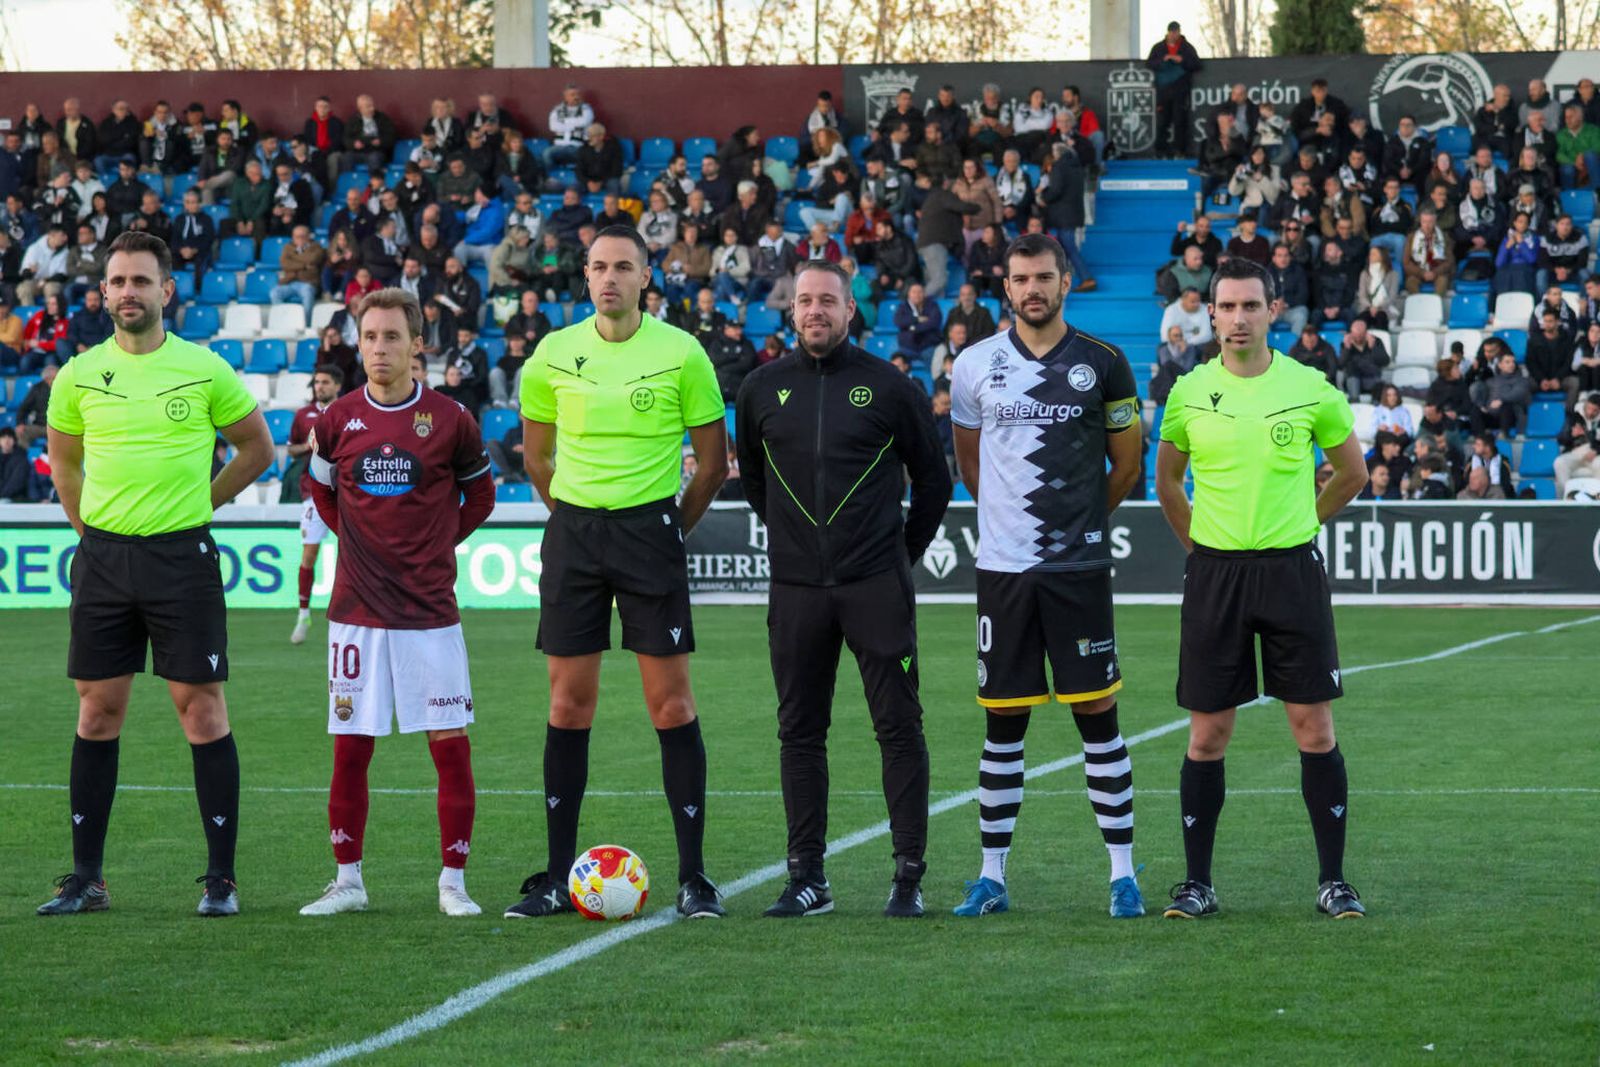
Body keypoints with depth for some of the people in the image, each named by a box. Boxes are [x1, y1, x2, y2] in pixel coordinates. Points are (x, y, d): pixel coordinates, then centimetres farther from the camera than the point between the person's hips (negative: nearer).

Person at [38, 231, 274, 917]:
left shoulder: (205, 370, -1)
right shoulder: (78, 377, 5)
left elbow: (257, 448, 11)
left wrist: (200, 502, 6)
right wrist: (91, 527, 13)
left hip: (181, 556, -2)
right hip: (102, 556, 2)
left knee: (201, 707, -3)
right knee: (98, 709, 4)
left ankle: (221, 877, 2)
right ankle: (86, 877, 10)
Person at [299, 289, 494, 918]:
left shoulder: (451, 420, -2)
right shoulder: (337, 420, 2)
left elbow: (479, 497, 13)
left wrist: (438, 543, 6)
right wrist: (360, 539, 11)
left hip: (430, 613, -1)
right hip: (355, 612, 1)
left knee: (451, 748, -2)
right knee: (350, 749, 3)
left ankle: (453, 883, 7)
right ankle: (348, 882, 14)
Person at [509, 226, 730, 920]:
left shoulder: (681, 353, -3)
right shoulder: (554, 355, 4)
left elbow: (714, 460, 5)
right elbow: (536, 455, 17)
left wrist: (670, 527, 7)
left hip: (650, 528, -2)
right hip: (572, 531, 2)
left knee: (671, 703, -4)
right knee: (568, 705, 3)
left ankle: (693, 878, 1)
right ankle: (557, 877, 8)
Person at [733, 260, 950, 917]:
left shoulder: (888, 387, 0)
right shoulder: (763, 389, 8)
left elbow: (933, 476, 10)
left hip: (877, 587, -3)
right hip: (797, 588, 3)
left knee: (899, 727, -3)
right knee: (800, 733, 5)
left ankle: (909, 875, 1)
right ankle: (807, 877, 10)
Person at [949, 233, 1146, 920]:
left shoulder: (1102, 365, 0)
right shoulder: (974, 366, 4)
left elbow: (1127, 463, 10)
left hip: (1080, 569, -1)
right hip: (1002, 568, 1)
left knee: (1097, 716, -1)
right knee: (1003, 724, 5)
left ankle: (1123, 873, 5)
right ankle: (992, 876, 12)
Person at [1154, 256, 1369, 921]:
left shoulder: (1309, 388, -1)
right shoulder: (1189, 393, 2)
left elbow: (1351, 472, 13)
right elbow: (1167, 478, 18)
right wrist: (1199, 543, 12)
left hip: (1292, 568, -1)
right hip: (1214, 573, 1)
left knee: (1315, 728, -2)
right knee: (1208, 733, 2)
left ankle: (1333, 880, 6)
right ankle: (1197, 883, 10)